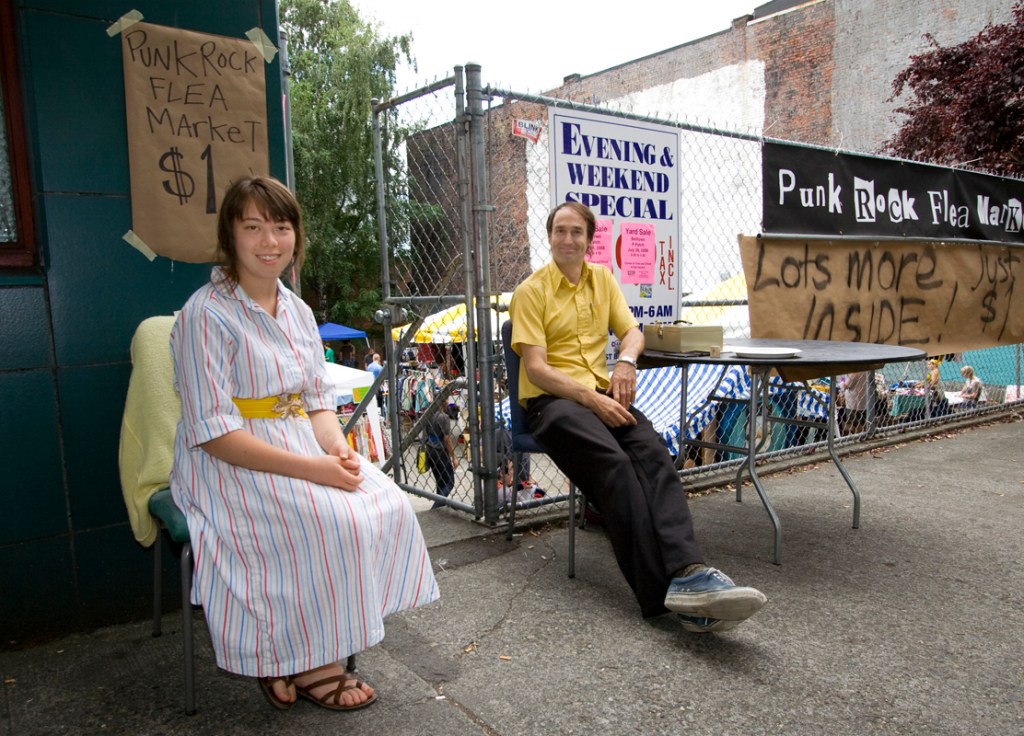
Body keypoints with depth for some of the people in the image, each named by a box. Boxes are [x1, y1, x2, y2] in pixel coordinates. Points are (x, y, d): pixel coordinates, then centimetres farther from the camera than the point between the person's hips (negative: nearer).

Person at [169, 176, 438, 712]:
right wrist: (311, 469, -24)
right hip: (230, 466, -7)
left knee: (389, 506, -13)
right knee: (334, 523, -26)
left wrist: (338, 449, -11)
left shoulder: (297, 311, 10)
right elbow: (214, 432, -19)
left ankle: (303, 652, 0)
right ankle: (309, 665, -2)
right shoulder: (207, 314, -13)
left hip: (302, 447, 7)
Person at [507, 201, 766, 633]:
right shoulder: (531, 291, 1)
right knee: (614, 463, -33)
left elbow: (632, 331, 16)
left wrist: (626, 360, -9)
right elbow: (535, 369, -8)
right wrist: (592, 399, -20)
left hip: (603, 394, 5)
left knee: (652, 454, -28)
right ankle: (663, 591, -38)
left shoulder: (602, 279, 18)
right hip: (549, 400, -4)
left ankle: (686, 573, -43)